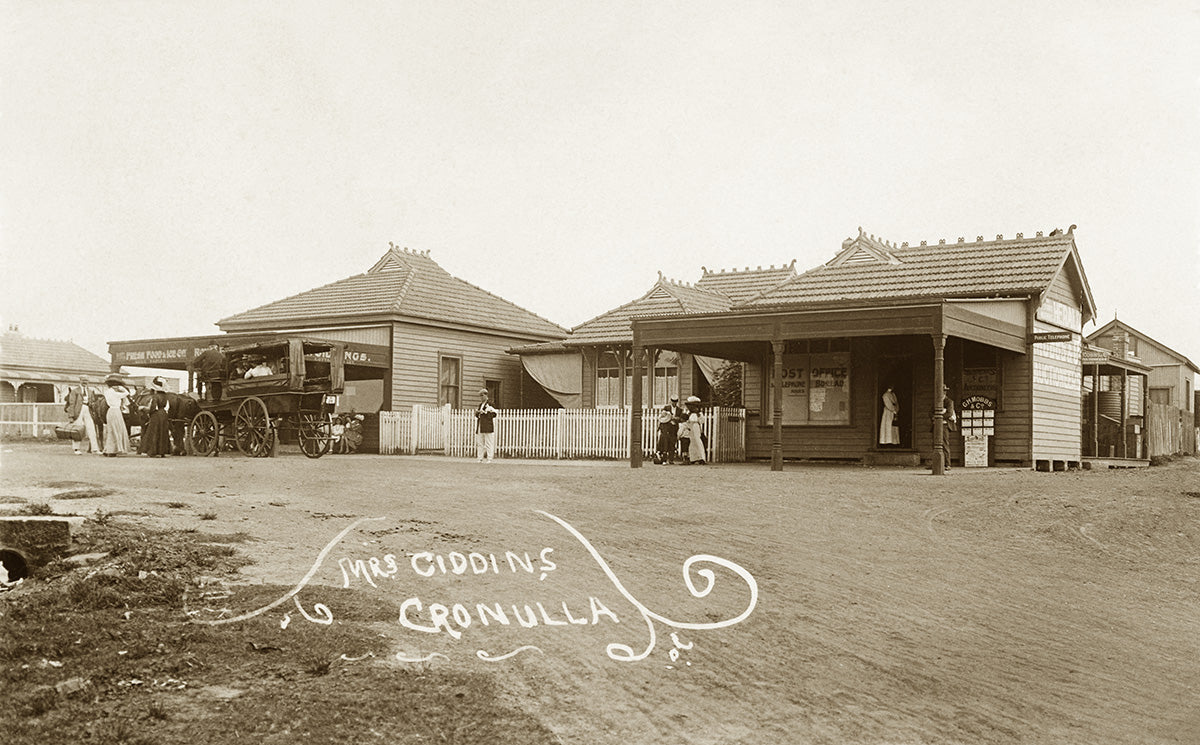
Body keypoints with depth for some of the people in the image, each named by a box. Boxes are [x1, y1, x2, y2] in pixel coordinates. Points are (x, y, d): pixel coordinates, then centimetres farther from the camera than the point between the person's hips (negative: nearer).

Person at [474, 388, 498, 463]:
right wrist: (477, 413, 3)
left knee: (488, 443, -7)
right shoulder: (480, 405, 21)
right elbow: (477, 416, 25)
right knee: (480, 443, 6)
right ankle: (480, 458, 8)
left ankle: (489, 459, -6)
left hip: (488, 427, -8)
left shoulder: (490, 404, -3)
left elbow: (493, 414, -10)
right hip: (480, 427, 8)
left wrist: (483, 412, -15)